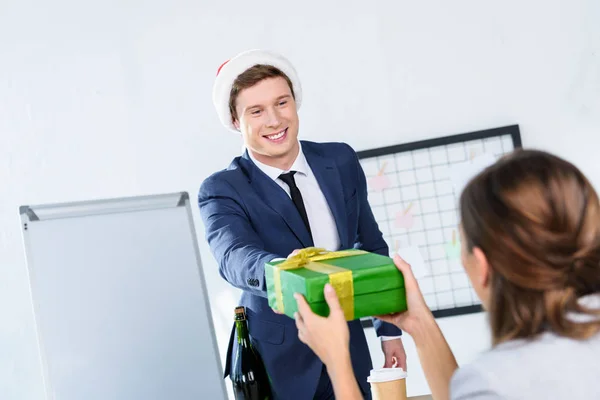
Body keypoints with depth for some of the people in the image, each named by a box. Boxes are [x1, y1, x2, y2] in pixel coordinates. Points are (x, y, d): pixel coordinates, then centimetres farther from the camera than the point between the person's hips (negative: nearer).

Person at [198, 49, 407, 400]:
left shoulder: (341, 161, 1)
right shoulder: (222, 190, -11)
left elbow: (371, 246, 12)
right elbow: (234, 256, -31)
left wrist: (389, 329, 13)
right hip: (276, 362, -3)